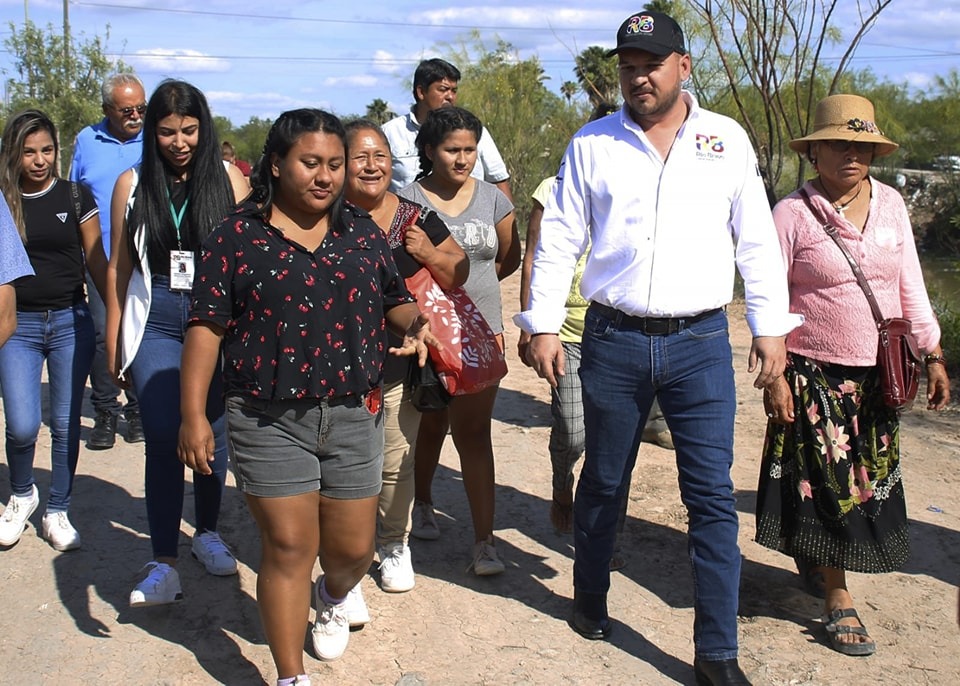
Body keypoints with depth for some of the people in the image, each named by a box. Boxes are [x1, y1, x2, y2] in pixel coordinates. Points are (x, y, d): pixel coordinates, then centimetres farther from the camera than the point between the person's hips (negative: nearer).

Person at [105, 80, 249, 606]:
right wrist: (113, 343, 9)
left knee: (213, 433, 9)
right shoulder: (133, 184, 4)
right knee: (163, 439, -7)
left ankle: (207, 532, 30)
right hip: (156, 321, 0)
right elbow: (119, 267, 8)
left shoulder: (228, 179, 2)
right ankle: (163, 565, -2)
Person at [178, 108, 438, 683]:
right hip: (270, 421, -3)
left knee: (353, 548, 12)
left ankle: (334, 595, 48)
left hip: (354, 416, 3)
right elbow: (207, 327, -4)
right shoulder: (238, 237, -4)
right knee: (288, 548, -1)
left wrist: (415, 323, -10)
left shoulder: (364, 233, 7)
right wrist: (194, 413, -9)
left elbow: (396, 302, 14)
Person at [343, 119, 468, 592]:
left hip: (400, 368, 1)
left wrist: (430, 255, -9)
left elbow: (458, 277, 10)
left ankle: (395, 545, 32)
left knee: (396, 464, 10)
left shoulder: (417, 219, 2)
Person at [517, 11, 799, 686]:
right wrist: (543, 325, -2)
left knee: (713, 498, -1)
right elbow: (559, 240, 4)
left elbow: (757, 241, 7)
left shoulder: (728, 140, 5)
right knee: (603, 483, 14)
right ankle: (590, 597, 37)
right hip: (612, 342, 1)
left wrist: (771, 327, 4)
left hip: (700, 344, 0)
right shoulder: (592, 144, 4)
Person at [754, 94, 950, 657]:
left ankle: (815, 562, 33)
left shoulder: (891, 204, 6)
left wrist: (934, 355, 8)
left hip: (877, 374, 5)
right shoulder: (792, 213, -8)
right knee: (829, 483, -1)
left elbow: (911, 287, 11)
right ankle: (838, 599, 11)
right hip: (815, 375, -5)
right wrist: (774, 376, -11)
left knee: (873, 480, 12)